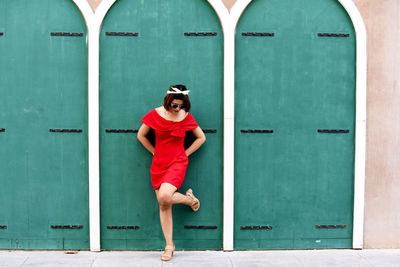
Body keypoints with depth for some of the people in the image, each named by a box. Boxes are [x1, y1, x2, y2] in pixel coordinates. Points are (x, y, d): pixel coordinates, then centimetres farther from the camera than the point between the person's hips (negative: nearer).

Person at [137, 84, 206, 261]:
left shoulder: (186, 117, -3)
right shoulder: (156, 114, -3)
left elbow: (201, 137, 9)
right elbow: (141, 135, 10)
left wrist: (185, 154, 3)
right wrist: (155, 152, 6)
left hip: (177, 163, -2)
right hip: (159, 164, 2)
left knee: (164, 197, -25)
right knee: (163, 206, 2)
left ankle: (189, 198, 6)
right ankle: (169, 245, 13)